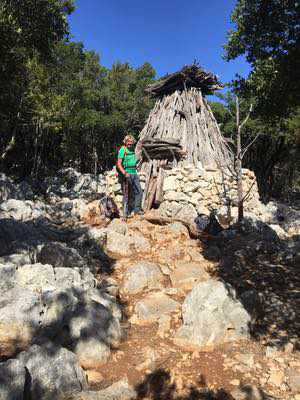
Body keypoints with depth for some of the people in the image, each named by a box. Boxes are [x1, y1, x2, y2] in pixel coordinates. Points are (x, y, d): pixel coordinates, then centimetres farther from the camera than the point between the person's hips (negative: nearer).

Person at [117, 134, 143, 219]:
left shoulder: (132, 150, 13)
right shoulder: (122, 150, -9)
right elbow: (119, 164, -16)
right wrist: (125, 173, -27)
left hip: (134, 174, 7)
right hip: (126, 175, -7)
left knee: (138, 191, 1)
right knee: (126, 194, -1)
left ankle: (137, 210, 8)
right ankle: (126, 213, 6)